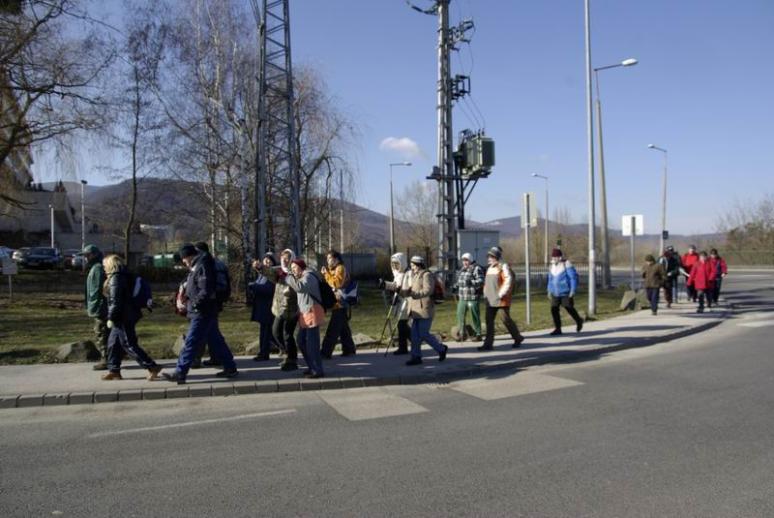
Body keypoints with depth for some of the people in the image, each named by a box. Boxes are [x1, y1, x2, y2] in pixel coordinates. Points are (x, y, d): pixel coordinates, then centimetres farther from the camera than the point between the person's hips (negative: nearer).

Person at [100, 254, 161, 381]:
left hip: (123, 317, -10)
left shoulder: (115, 278, -15)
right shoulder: (124, 276, 14)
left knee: (129, 345, -7)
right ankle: (114, 370, 23)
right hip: (126, 316, 10)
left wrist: (111, 318, -15)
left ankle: (152, 367, -8)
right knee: (113, 343, 16)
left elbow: (115, 301, -20)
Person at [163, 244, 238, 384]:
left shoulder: (202, 267, -16)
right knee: (216, 341, 13)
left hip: (202, 313, -10)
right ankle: (230, 368, 19)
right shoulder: (197, 266, 15)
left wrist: (194, 304, -15)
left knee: (191, 343, -7)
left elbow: (206, 291, -23)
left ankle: (180, 373, -3)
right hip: (207, 312, 10)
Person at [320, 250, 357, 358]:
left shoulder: (340, 268, -9)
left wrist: (327, 274, -18)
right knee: (343, 328, 13)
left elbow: (336, 283, -21)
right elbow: (330, 284, 21)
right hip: (338, 303, 10)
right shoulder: (333, 269, 20)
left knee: (332, 330, -10)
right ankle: (349, 350, 19)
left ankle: (326, 352, -11)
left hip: (339, 303, -10)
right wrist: (326, 274, 7)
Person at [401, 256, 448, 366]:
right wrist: (402, 291, 2)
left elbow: (428, 290, -24)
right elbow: (411, 290, 21)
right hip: (416, 310, 9)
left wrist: (416, 294, -35)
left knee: (424, 334, -6)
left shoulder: (427, 275, -11)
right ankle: (416, 357, 10)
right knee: (415, 335, 5)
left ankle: (441, 349, 13)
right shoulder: (415, 276, 19)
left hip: (425, 309, -9)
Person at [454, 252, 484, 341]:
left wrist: (471, 282, -30)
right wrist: (456, 286, 12)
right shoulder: (462, 269, 17)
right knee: (460, 315, 3)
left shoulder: (476, 268, -7)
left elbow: (481, 281, -16)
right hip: (462, 298, 7)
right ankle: (462, 334, 13)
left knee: (474, 317, -1)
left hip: (473, 297, -7)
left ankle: (478, 335, 10)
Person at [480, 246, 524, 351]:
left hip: (501, 300, -8)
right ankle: (488, 343, 5)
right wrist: (485, 293, 15)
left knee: (506, 320, 0)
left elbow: (508, 281, -18)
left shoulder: (503, 267, -9)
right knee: (489, 321, 3)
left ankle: (517, 338, 20)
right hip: (490, 300, 8)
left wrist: (501, 293, -20)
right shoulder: (490, 268, 17)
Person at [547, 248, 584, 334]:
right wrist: (549, 291, 14)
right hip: (555, 293, 6)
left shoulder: (567, 265, -14)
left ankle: (579, 321, 29)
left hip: (566, 292, -6)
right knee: (554, 309, -5)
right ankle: (558, 329, 2)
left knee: (569, 308, 1)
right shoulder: (552, 266, 6)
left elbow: (574, 277, -14)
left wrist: (573, 291, -18)